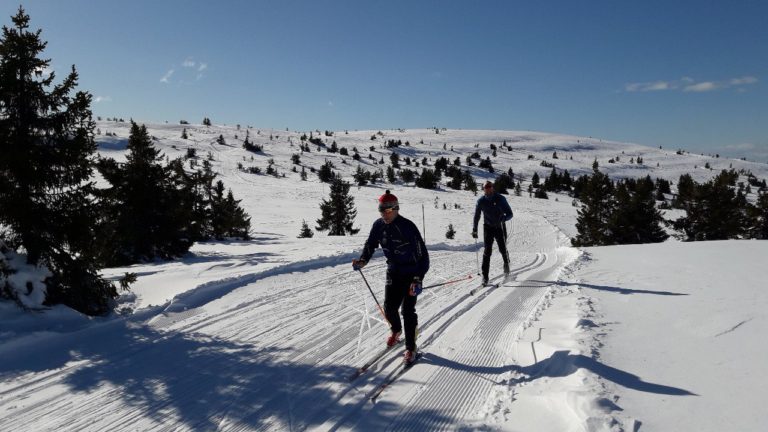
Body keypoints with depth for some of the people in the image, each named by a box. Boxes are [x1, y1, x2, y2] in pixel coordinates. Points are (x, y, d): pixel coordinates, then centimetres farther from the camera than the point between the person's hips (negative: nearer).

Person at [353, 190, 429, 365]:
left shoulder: (408, 227, -24)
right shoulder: (379, 225, -8)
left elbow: (423, 255, -24)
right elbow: (370, 245, 7)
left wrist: (418, 279, -31)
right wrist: (362, 260, -12)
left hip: (412, 273, -5)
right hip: (393, 271, 5)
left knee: (408, 311, -7)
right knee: (389, 307, 3)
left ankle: (411, 348, 8)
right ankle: (396, 330, 37)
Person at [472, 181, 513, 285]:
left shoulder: (500, 199, -11)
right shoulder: (481, 201, -6)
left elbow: (510, 214, -11)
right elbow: (476, 216, 6)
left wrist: (503, 219, -31)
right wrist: (474, 230, 4)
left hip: (500, 227, 0)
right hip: (488, 227, 0)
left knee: (502, 249, 5)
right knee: (487, 250, -10)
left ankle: (506, 263, 39)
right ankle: (485, 276, -9)